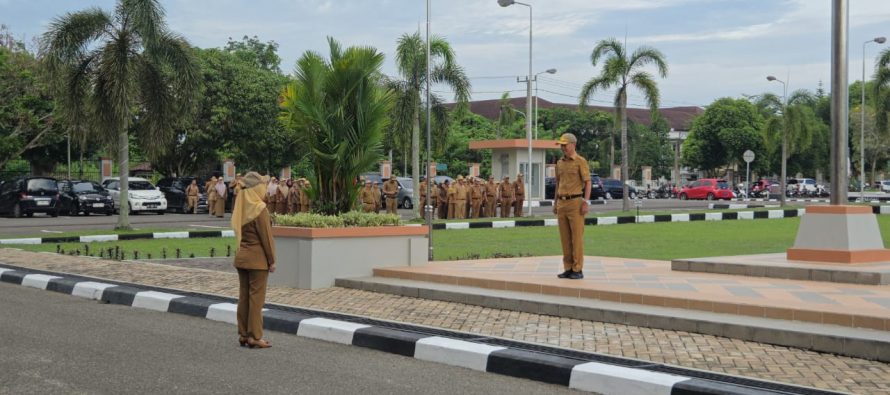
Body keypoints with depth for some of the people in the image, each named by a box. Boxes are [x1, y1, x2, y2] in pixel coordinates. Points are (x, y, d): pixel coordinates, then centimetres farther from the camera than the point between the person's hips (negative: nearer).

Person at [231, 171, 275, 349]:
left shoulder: (241, 206, 8)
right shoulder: (259, 209, -15)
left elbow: (239, 231, 13)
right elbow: (266, 236, -14)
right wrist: (272, 260, -7)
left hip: (241, 256, 8)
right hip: (257, 258, -8)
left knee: (244, 296, 11)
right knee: (256, 297, -2)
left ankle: (243, 334, 16)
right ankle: (254, 337, 1)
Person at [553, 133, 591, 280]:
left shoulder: (581, 161, -7)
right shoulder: (560, 163, 14)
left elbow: (588, 183, -9)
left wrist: (586, 203, -18)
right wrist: (555, 203, 16)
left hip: (576, 202, -7)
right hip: (562, 203, 7)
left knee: (577, 237, -5)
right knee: (565, 237, 6)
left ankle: (578, 270, -1)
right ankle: (568, 269, 11)